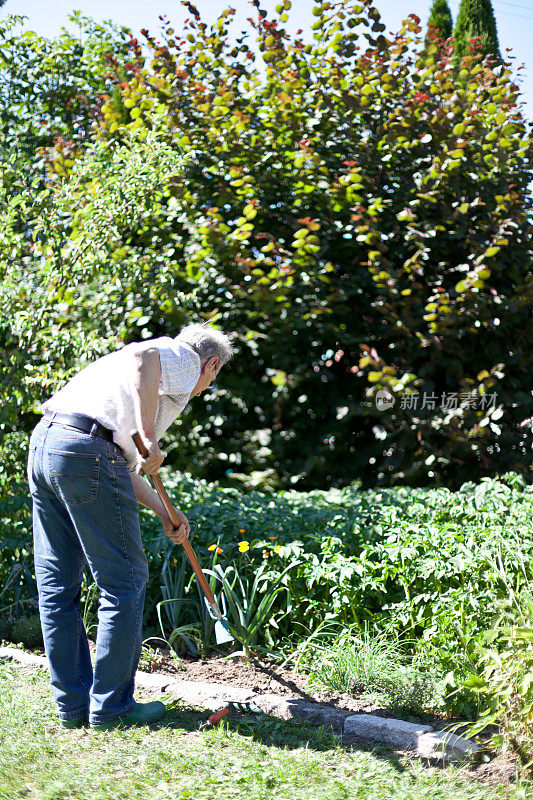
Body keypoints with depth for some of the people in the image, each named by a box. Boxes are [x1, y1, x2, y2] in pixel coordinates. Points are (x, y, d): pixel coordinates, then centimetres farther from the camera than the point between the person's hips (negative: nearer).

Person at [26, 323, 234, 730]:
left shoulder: (161, 378, 33)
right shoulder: (183, 358, 8)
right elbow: (143, 357, -18)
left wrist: (164, 512, 37)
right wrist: (149, 437, -16)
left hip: (43, 442, 9)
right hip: (87, 448, -9)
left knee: (58, 586, 12)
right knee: (124, 581, 2)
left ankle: (72, 705, 20)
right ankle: (111, 706, 8)